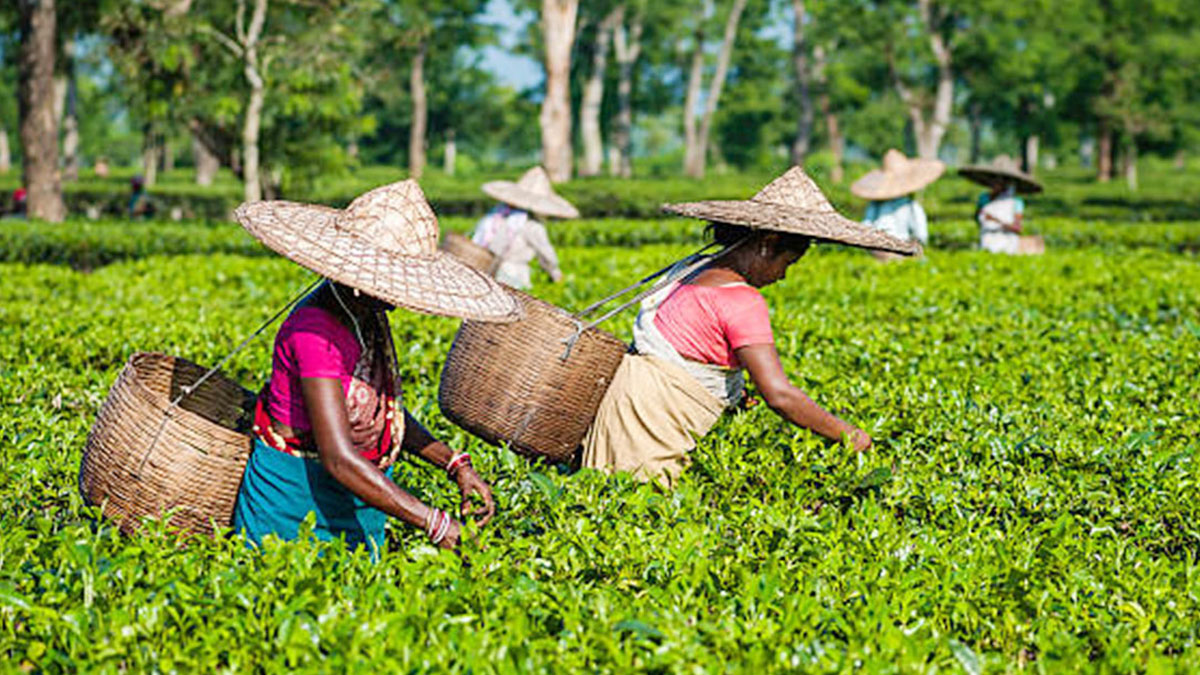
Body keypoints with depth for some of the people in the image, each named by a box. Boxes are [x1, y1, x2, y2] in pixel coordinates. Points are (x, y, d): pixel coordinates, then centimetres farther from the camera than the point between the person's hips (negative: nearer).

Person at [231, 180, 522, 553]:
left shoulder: (367, 316, 1)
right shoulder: (313, 331, -26)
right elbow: (339, 460, -31)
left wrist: (455, 464, -3)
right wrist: (436, 525, -34)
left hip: (358, 508, 8)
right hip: (299, 499, -8)